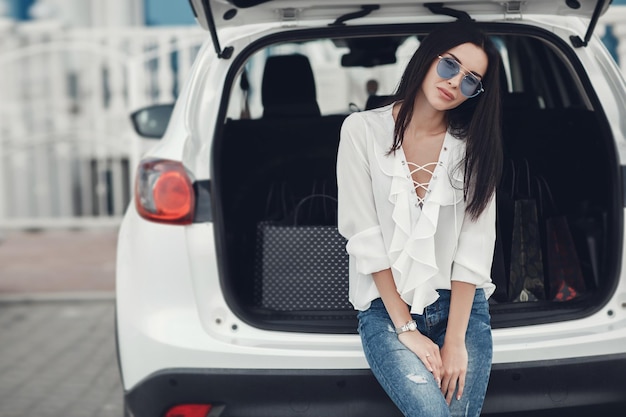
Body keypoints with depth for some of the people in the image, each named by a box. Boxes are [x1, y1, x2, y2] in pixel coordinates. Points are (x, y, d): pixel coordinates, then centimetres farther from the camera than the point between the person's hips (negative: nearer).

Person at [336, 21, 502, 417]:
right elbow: (364, 237, -7)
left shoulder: (474, 146, 2)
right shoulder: (363, 130, -4)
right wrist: (406, 329, -11)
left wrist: (455, 342, -13)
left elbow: (474, 249, -5)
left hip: (461, 305, 3)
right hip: (386, 307, -2)